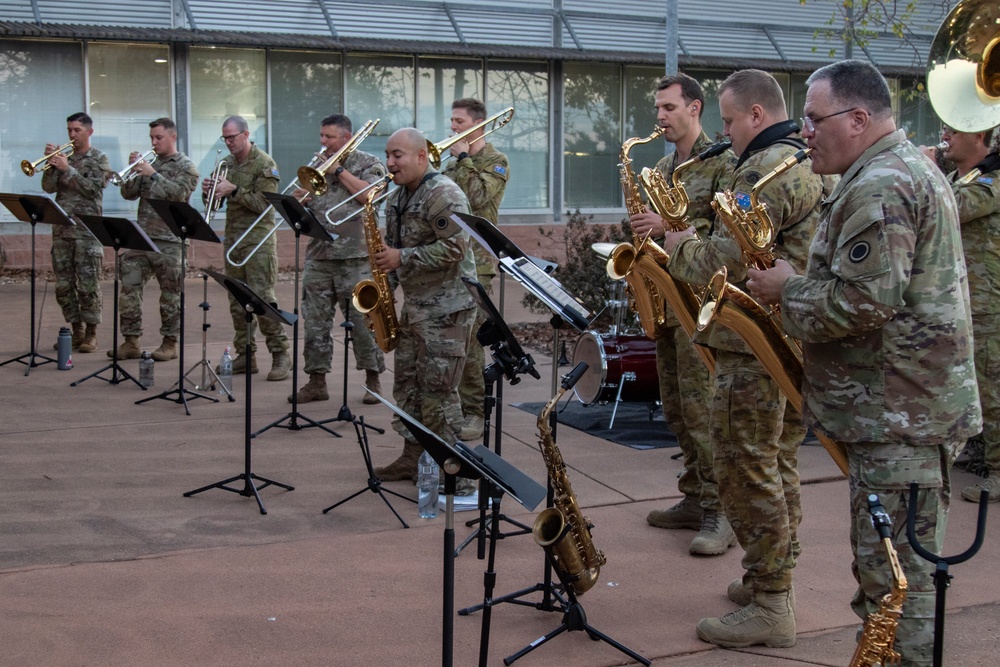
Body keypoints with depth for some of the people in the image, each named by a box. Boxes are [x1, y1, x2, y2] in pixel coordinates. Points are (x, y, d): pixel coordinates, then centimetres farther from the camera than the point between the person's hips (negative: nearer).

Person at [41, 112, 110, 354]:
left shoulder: (99, 159, 2)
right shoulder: (63, 157, 14)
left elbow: (92, 188, -11)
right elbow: (49, 187, 4)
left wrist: (67, 169, -16)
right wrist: (51, 164, -9)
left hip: (88, 231, -5)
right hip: (61, 229, 5)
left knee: (88, 284, -6)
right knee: (63, 285, 6)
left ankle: (91, 333, 2)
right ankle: (76, 330, 16)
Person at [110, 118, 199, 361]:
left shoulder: (186, 166, 1)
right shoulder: (149, 163, 17)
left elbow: (179, 193, -15)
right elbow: (129, 194, 11)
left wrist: (153, 174, -19)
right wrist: (133, 170, -4)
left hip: (169, 242, -5)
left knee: (170, 294, 1)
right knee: (129, 288, 0)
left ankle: (170, 343, 10)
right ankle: (131, 341, 7)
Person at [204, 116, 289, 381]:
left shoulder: (264, 164, -5)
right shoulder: (226, 164, 14)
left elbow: (263, 204, -13)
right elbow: (214, 202, 15)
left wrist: (234, 190, -19)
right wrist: (208, 191, -6)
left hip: (258, 240, -7)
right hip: (233, 238, 7)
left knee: (262, 298, -11)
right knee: (237, 301, 6)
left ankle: (280, 354, -6)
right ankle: (245, 355, 12)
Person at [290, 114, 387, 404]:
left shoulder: (368, 163, 3)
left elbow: (369, 195, -15)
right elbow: (302, 205, 20)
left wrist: (339, 170, -9)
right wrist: (299, 201, -4)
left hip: (355, 256, -5)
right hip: (318, 256, 5)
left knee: (363, 320, -2)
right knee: (315, 321, 4)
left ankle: (373, 380, 8)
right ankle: (317, 381, 12)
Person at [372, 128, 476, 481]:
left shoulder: (444, 194, -16)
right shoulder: (397, 198, 14)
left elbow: (455, 248, -24)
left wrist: (402, 258, -22)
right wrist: (385, 260, 5)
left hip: (446, 308, -10)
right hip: (413, 304, 10)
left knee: (438, 388, -6)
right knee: (408, 382, 13)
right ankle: (413, 456, 23)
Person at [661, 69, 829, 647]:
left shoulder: (765, 170, -17)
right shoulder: (814, 162, 15)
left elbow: (728, 261, -22)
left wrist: (679, 247, -3)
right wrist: (690, 241, 16)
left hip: (758, 346, -10)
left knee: (747, 469, -4)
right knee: (779, 462, 18)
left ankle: (769, 610, 2)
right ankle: (776, 581, 28)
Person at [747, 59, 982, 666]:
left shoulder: (879, 188, -18)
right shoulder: (909, 167, 17)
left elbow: (860, 302, -25)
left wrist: (788, 289, -9)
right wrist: (798, 285, 13)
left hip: (900, 414, -11)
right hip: (909, 405, 11)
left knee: (894, 574, -5)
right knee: (897, 569, 17)